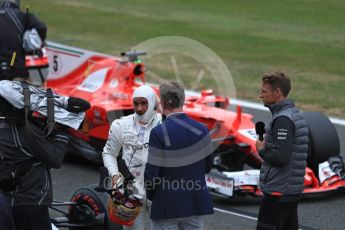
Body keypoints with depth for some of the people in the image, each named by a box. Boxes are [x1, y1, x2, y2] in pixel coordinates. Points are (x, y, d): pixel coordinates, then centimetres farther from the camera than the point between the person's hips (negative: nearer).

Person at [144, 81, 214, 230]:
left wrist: (150, 195, 5)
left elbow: (151, 173, -12)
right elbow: (208, 166, 8)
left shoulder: (158, 133, -15)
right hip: (196, 204, 4)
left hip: (166, 206, -4)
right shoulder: (201, 130, -1)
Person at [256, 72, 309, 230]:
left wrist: (262, 150, -7)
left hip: (278, 193, -10)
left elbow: (281, 157, -24)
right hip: (293, 191, 10)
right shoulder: (296, 114, 14)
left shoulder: (282, 119, -16)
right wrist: (267, 146, 9)